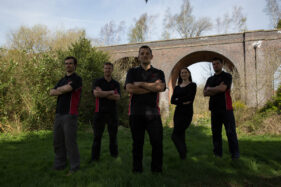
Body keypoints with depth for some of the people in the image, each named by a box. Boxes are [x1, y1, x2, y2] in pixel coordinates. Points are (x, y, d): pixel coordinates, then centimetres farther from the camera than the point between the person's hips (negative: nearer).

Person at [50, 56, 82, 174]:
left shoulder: (77, 79, -3)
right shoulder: (62, 80, 20)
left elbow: (65, 89, -18)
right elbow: (51, 92, 12)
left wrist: (58, 89, 3)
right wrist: (63, 89, -5)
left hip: (70, 114, -7)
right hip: (59, 113, 8)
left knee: (70, 141, -4)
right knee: (58, 141, 11)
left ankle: (74, 166, 9)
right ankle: (59, 164, 25)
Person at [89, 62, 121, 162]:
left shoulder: (116, 84, 11)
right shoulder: (97, 82, 6)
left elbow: (117, 97, -5)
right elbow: (96, 93, -14)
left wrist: (102, 93, -9)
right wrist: (111, 92, -8)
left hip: (112, 112, 2)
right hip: (100, 112, -1)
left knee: (113, 135, 7)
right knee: (97, 136, 1)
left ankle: (114, 155, 19)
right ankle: (94, 157, 11)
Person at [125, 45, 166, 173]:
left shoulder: (159, 73, 13)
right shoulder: (132, 72, 12)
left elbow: (160, 87, -7)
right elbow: (129, 88, -6)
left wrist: (141, 84, -6)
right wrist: (152, 88, -6)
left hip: (153, 112, 1)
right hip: (136, 113, 0)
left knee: (157, 142, 0)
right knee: (137, 143, 7)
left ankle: (157, 170, 16)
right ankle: (137, 170, 21)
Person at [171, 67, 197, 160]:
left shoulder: (192, 85, 1)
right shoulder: (177, 87, 14)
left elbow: (190, 98, -14)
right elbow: (172, 101, 2)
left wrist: (178, 100, -6)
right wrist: (182, 102, -13)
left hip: (187, 113, -6)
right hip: (178, 112, 6)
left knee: (175, 135, -10)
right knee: (180, 135, 10)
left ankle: (183, 154, 8)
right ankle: (183, 155, 24)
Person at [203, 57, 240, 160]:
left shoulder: (227, 76, 2)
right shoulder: (210, 79, 17)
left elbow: (223, 88, -15)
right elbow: (205, 93, 6)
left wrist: (210, 89, -1)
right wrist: (217, 89, -7)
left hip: (226, 108, -4)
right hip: (214, 109, 5)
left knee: (231, 132, -2)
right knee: (216, 132, 7)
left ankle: (235, 154, 8)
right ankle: (217, 154, 15)